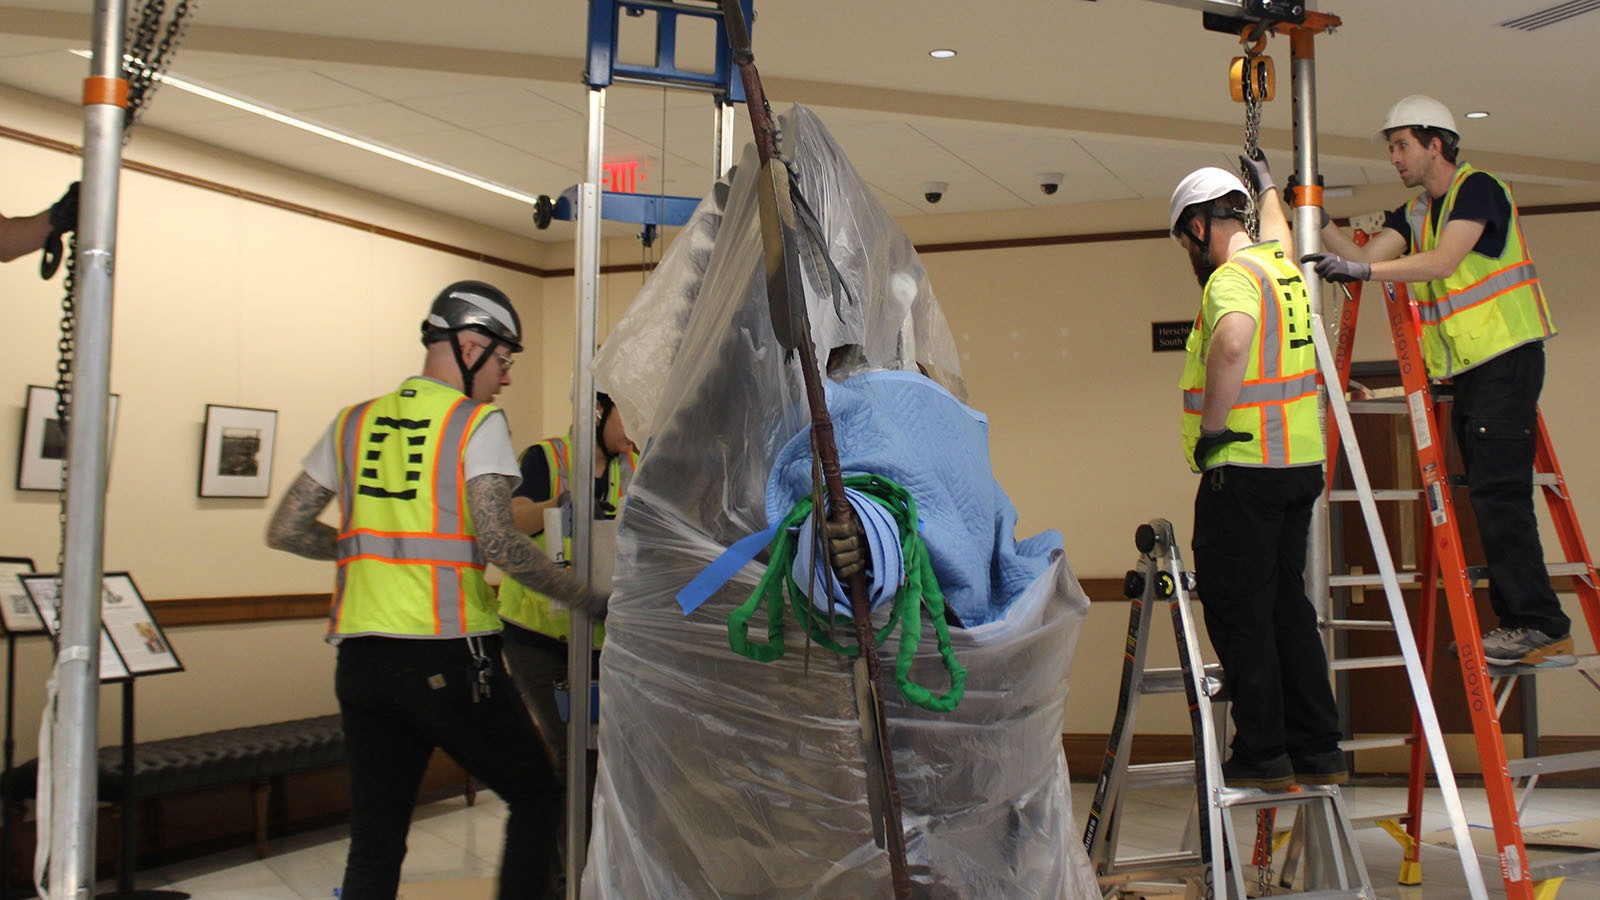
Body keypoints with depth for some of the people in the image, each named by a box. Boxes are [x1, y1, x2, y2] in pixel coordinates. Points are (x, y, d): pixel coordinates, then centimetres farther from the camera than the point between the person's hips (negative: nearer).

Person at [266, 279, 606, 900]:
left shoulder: (354, 423, 13)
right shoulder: (478, 422, -4)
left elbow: (285, 531, 15)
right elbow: (498, 545, -16)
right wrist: (588, 600, -7)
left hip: (359, 658, 6)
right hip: (449, 659, -5)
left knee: (375, 841, 11)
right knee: (537, 800, 13)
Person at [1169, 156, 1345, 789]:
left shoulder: (1233, 275, -13)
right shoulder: (1279, 260, 14)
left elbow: (1233, 341, -35)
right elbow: (1277, 230, 41)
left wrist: (1213, 428, -25)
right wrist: (1267, 185, 59)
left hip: (1246, 469, -9)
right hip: (1301, 463, 9)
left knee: (1238, 610, -2)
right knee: (1286, 603, 14)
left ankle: (1262, 754, 0)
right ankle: (1317, 750, 17)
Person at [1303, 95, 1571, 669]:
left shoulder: (1478, 189, -7)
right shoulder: (1413, 214, 17)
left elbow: (1443, 262, -22)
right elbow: (1363, 258, 6)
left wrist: (1360, 270, -27)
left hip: (1505, 360, -9)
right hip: (1468, 368, 9)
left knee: (1498, 492, -15)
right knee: (1490, 496, 8)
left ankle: (1543, 628, -14)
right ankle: (1516, 621, 12)